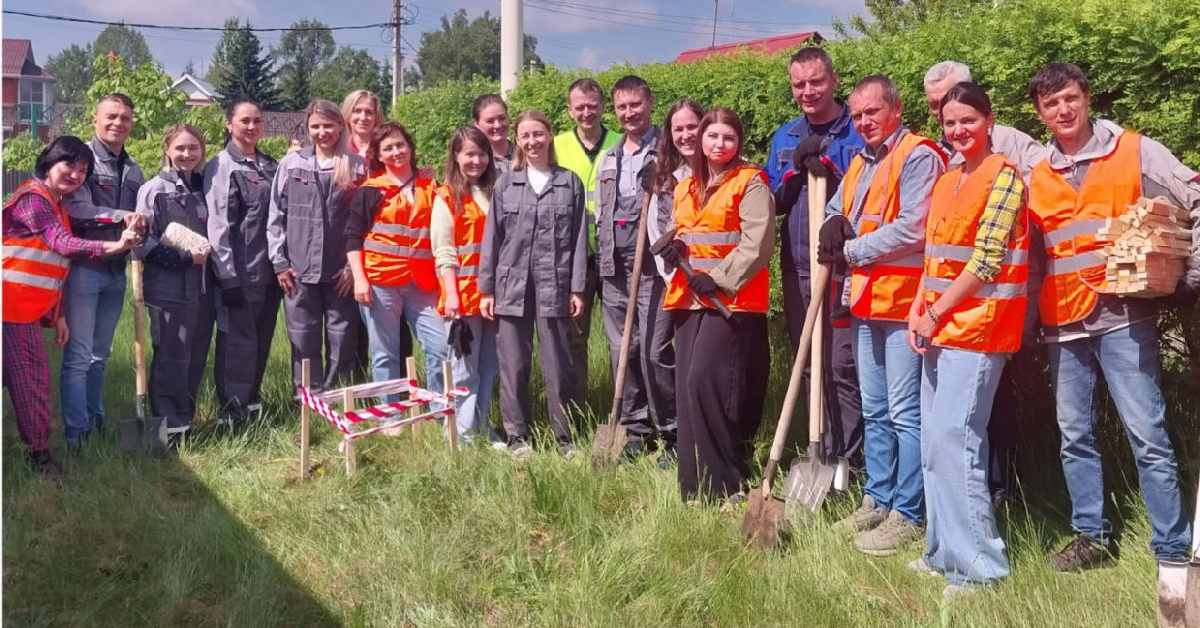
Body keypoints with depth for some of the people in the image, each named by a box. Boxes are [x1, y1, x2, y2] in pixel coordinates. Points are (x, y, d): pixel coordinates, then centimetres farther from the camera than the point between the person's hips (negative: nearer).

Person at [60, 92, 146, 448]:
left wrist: (139, 227, -4)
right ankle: (76, 432, 0)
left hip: (117, 270, 6)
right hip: (84, 266, -6)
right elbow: (77, 209, -16)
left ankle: (95, 421, 24)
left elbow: (140, 219, 17)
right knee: (78, 355, -5)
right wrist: (122, 217, -15)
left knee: (100, 353, 15)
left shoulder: (133, 170, 14)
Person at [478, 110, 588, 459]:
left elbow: (578, 239, 4)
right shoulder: (506, 183, 9)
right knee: (513, 367, 4)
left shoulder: (570, 182, 7)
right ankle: (518, 436, 15)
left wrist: (577, 289, -1)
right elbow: (492, 237, 8)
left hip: (554, 286, -1)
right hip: (512, 285, 1)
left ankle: (565, 437, 12)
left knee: (559, 365, 1)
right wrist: (486, 289, 4)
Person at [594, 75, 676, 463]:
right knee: (622, 351, 8)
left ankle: (670, 434, 2)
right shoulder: (609, 159, 19)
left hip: (653, 265, -6)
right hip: (614, 267, 6)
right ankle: (636, 430, 18)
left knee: (655, 351, -10)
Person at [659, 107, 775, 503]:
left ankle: (725, 483, -7)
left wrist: (720, 278, -15)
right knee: (686, 385, 4)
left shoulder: (750, 183, -2)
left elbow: (757, 242, -11)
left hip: (733, 299, -7)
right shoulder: (685, 188, 19)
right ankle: (694, 484, 13)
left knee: (704, 381, -17)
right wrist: (675, 247, 5)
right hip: (689, 298, 7)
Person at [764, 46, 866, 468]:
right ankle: (822, 454, 21)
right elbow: (772, 204, 12)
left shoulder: (859, 132, -1)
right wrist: (797, 169, -6)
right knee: (808, 367, 11)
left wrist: (829, 169, -16)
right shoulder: (784, 138, 15)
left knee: (843, 367, -9)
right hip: (797, 269, 6)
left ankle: (848, 462, -2)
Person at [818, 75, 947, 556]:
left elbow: (911, 230, -19)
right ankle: (878, 500, 27)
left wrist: (852, 252, -9)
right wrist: (835, 222, 2)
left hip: (903, 300, -9)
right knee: (875, 411, 16)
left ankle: (907, 515, 1)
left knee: (905, 414, -5)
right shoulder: (859, 163, 18)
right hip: (865, 300, 9)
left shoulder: (918, 156, -10)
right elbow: (837, 207, 27)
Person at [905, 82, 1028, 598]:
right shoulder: (946, 181, 16)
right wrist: (918, 311, 3)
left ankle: (978, 564, -4)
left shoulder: (1004, 177, -8)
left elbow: (986, 262, -15)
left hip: (977, 324, -8)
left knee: (952, 440, -12)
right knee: (934, 442, 11)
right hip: (938, 325, 8)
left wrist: (935, 315, -12)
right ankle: (945, 551, 21)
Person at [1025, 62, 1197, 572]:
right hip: (1063, 324, 5)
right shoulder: (1036, 174, 12)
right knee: (1074, 436, 10)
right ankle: (1091, 536, 22)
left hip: (1122, 316, -5)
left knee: (1147, 436, -5)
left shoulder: (1135, 152, 0)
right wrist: (1030, 314, 11)